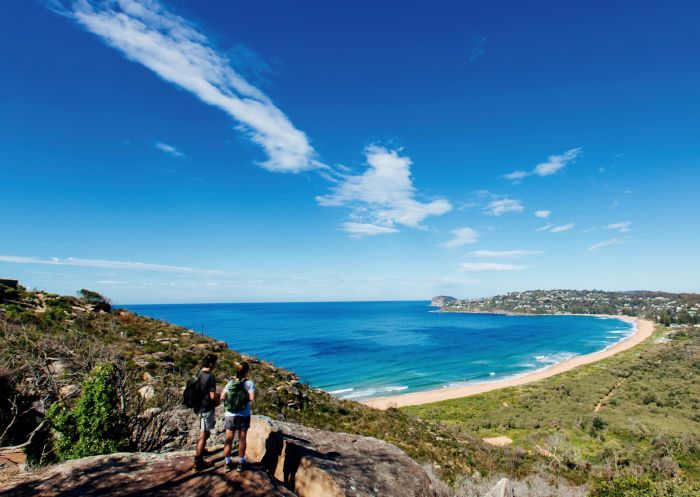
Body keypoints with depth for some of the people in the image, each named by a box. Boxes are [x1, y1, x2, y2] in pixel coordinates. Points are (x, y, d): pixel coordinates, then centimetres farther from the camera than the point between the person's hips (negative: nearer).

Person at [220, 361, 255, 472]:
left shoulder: (230, 383, -2)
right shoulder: (249, 383, -10)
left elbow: (222, 398, -6)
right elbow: (251, 398, -17)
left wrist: (230, 399, 12)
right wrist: (245, 398, 4)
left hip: (230, 415, 2)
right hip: (243, 415, -2)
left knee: (229, 439, 13)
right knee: (242, 439, 12)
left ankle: (228, 463, 24)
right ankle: (241, 463, 23)